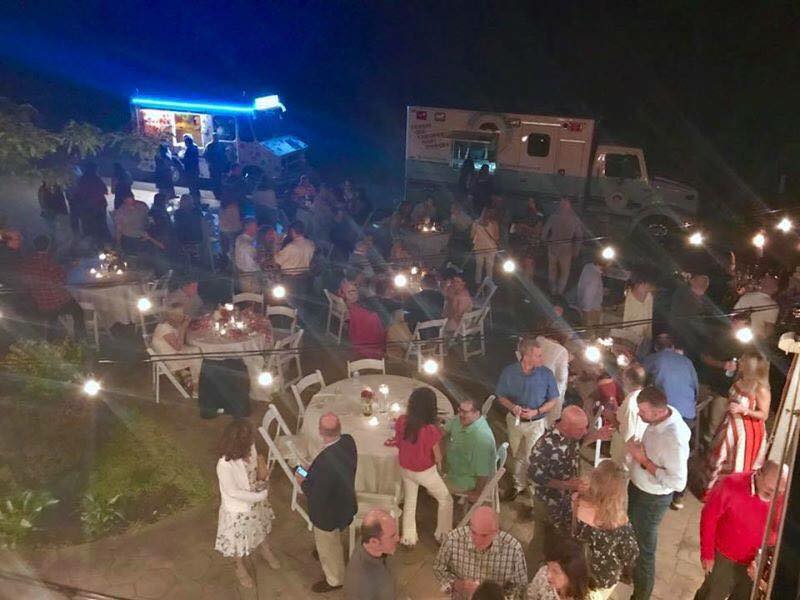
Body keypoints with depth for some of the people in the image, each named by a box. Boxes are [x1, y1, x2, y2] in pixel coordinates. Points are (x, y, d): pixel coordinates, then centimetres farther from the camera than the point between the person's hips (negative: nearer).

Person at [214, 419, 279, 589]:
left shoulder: (249, 449, -19)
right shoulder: (225, 465, -38)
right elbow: (233, 492, -27)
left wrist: (263, 475, -22)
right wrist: (261, 495, -21)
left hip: (256, 502, 6)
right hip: (238, 509, -6)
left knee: (260, 529, 32)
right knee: (239, 540, 22)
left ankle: (265, 552, 63)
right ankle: (241, 569, 52)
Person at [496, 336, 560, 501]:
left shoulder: (546, 374, -20)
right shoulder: (509, 372, -17)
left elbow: (553, 401, -8)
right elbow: (501, 396, -5)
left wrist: (536, 412, -23)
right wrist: (512, 406, -25)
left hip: (536, 423, -2)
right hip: (514, 421, 2)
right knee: (518, 456, 22)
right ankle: (519, 484, 45)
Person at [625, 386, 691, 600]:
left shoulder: (674, 439, -37)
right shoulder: (663, 414, -12)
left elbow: (678, 482, -31)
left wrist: (644, 460, -28)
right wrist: (639, 448, -7)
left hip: (652, 499, -8)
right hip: (637, 486, 8)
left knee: (644, 549, 13)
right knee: (632, 534, 31)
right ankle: (630, 571, 58)